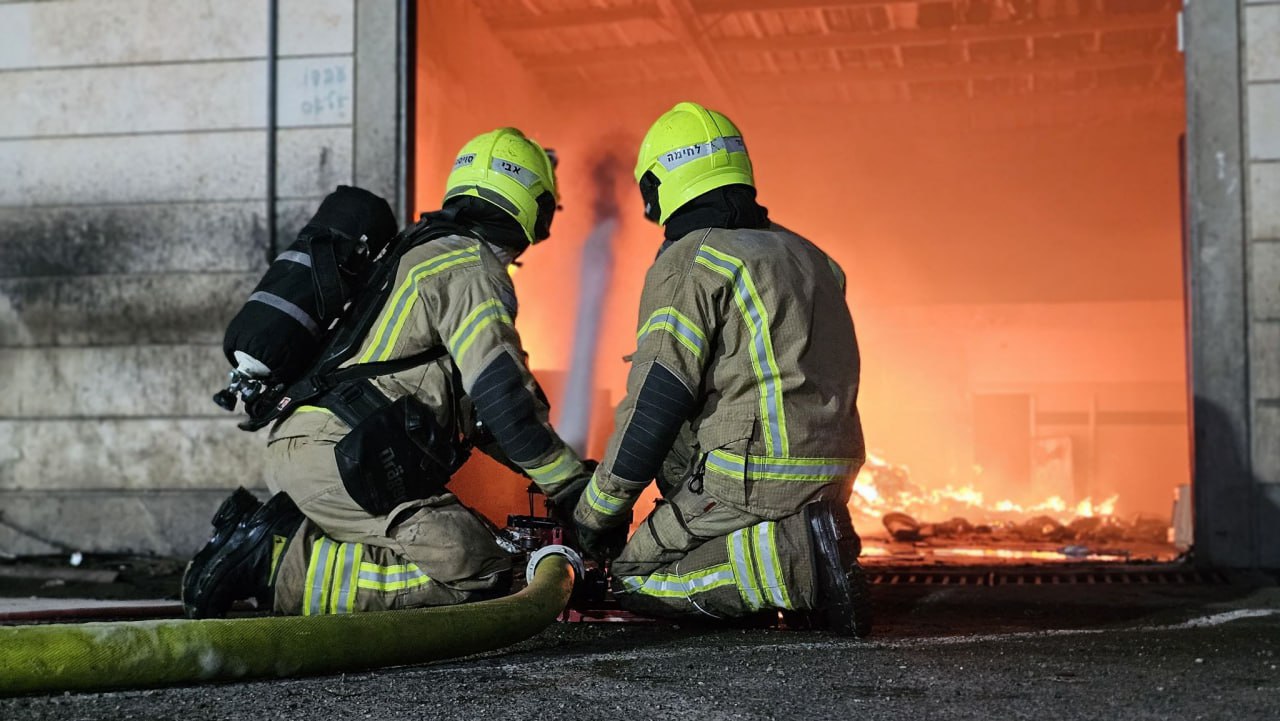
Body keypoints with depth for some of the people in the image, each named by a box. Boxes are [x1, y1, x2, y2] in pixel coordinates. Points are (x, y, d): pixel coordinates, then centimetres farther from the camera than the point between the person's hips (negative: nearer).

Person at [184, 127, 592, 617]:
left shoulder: (423, 256, 28)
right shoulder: (473, 270, -3)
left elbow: (474, 408, 32)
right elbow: (504, 401, -11)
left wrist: (563, 471, 28)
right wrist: (575, 487, -2)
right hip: (337, 458, -10)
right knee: (477, 570, -18)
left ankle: (274, 533, 1)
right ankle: (279, 566, -16)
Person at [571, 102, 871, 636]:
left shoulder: (688, 260, -8)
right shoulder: (803, 253, 17)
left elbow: (655, 400, -14)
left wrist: (599, 509, -3)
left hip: (753, 479, -9)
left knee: (634, 581, 4)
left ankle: (795, 559, -14)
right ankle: (804, 541, 4)